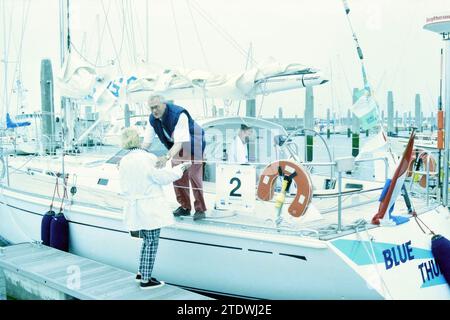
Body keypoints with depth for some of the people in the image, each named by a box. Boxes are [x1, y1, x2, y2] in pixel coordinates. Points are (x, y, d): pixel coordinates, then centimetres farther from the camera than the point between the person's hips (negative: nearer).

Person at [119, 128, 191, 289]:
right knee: (152, 243, 4)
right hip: (150, 208, -7)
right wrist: (181, 168, -1)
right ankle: (146, 280, 9)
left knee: (147, 240, 22)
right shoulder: (147, 158, -17)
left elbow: (123, 187, 7)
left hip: (135, 208, 7)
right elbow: (162, 177, -11)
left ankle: (141, 273, 29)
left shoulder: (123, 161, 2)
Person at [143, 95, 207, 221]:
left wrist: (167, 157, -58)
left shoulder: (179, 115, -36)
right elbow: (147, 142, -11)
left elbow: (179, 142, -43)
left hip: (192, 143, -7)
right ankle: (185, 207, 20)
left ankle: (200, 209, -1)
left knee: (194, 175, -12)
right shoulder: (153, 119, -14)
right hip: (176, 146, 7)